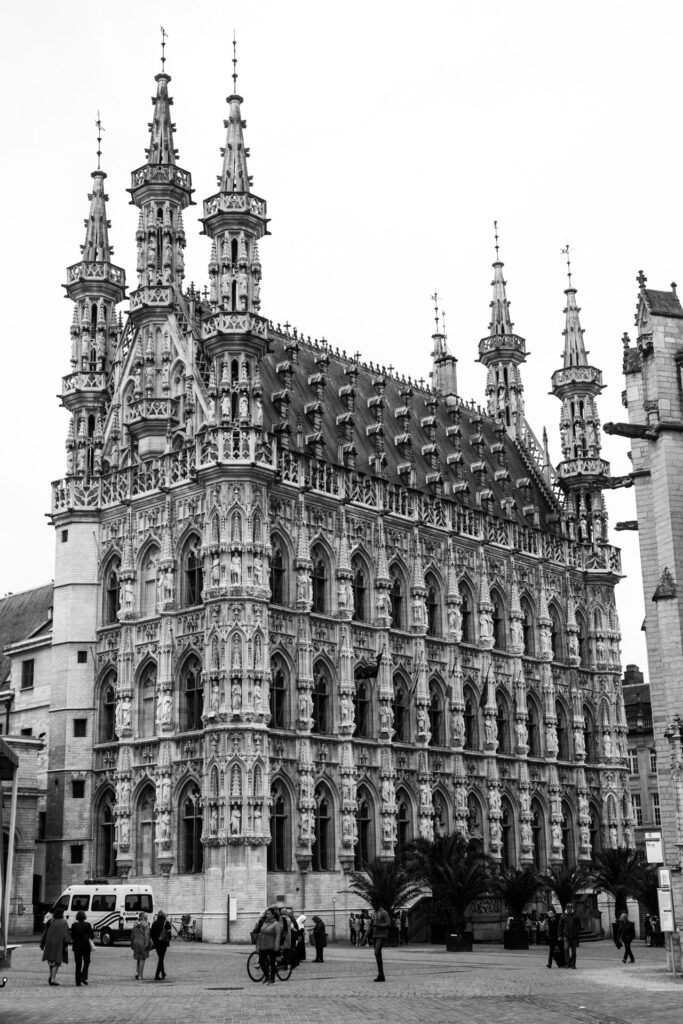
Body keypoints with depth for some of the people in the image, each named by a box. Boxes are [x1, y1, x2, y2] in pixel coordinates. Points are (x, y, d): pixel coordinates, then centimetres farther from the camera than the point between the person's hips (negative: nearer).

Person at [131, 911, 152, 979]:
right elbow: (147, 935, -15)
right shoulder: (145, 925, -9)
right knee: (142, 959, 2)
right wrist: (147, 944, -15)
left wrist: (132, 944, 19)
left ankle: (136, 972, 0)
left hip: (136, 942, 5)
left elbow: (132, 935, 12)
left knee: (137, 959, 16)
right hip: (143, 943, -5)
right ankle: (140, 975, 1)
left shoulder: (135, 925, 7)